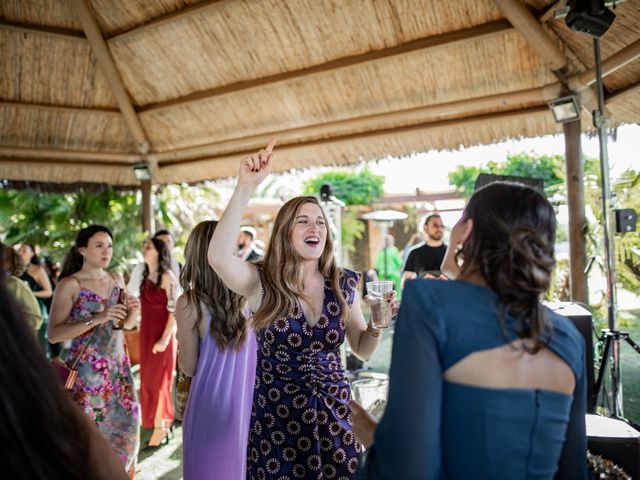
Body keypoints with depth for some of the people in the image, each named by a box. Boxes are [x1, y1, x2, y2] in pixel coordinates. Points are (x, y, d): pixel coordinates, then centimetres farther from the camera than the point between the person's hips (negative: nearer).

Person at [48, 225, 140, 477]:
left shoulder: (116, 279, 6)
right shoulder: (69, 284, -11)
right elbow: (53, 333, -17)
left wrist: (134, 311, -7)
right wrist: (95, 319, -27)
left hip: (117, 366, 6)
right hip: (85, 369, -5)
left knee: (125, 422, 10)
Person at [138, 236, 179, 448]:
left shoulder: (167, 276, -14)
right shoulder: (146, 276, 9)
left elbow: (175, 310, -17)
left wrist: (165, 339, -19)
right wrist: (142, 332, 13)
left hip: (162, 335, -8)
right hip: (146, 334, 8)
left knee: (158, 380, 0)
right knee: (149, 379, 14)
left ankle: (160, 429, 13)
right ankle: (165, 422, 29)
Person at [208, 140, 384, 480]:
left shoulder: (343, 284, -1)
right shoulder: (262, 282, -11)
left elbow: (363, 350, 8)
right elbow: (218, 257, -32)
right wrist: (245, 188, -35)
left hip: (335, 415, 3)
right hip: (277, 418, -2)